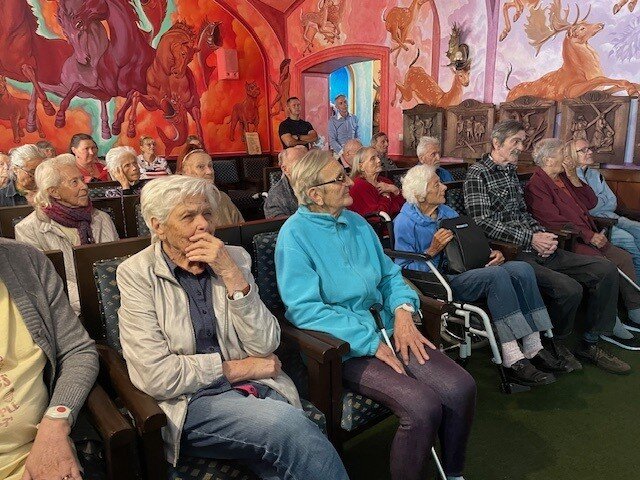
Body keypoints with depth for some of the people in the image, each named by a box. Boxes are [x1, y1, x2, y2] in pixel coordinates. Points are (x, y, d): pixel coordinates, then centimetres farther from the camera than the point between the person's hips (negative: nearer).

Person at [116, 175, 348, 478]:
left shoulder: (234, 258, 4)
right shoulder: (136, 274, -4)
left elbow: (265, 347, -4)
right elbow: (156, 376, -12)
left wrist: (232, 275, -14)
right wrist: (240, 368, -7)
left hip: (254, 387, 3)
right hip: (189, 401, -2)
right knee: (291, 427, -27)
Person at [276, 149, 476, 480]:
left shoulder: (356, 222, 13)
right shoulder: (295, 235, -10)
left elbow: (389, 274, 17)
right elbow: (304, 308, -18)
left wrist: (403, 311, -5)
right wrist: (372, 343, -19)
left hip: (383, 327, 7)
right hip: (343, 347, -6)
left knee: (461, 388, -11)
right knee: (423, 407, -24)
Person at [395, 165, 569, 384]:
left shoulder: (448, 212, 18)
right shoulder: (405, 222, -6)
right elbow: (404, 269, -12)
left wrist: (492, 253, 2)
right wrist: (433, 251, -22)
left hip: (465, 269, 8)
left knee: (522, 269, -13)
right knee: (496, 275, -30)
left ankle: (533, 349, -14)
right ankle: (512, 360, -29)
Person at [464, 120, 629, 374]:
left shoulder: (511, 172, 20)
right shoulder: (478, 174, -8)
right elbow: (483, 223, -17)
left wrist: (543, 234, 2)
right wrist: (531, 239, -16)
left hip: (534, 248, 9)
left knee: (606, 269, 1)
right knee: (569, 288, -27)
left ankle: (590, 343, 13)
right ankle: (551, 343, 3)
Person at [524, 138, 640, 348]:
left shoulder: (563, 177, 17)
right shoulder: (536, 186, -12)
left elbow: (591, 202, 13)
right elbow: (555, 222, -19)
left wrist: (574, 178, 1)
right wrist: (589, 236, -18)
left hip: (590, 237, 9)